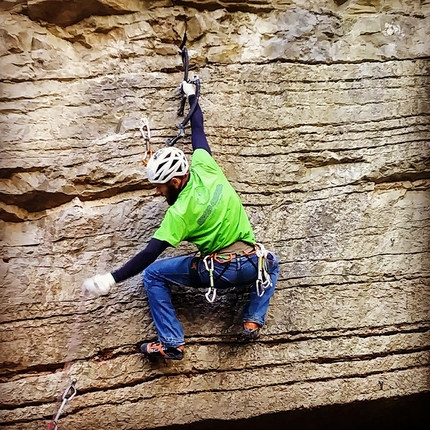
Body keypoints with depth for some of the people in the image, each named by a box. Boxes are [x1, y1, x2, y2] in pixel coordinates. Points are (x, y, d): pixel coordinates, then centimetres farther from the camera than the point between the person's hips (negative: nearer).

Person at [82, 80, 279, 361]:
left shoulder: (181, 211, -15)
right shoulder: (204, 166, -2)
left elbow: (150, 254, -19)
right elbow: (198, 130, 16)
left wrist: (111, 279, -19)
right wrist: (192, 97, 32)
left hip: (216, 271, -5)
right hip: (251, 265, 5)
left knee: (153, 274, 9)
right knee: (270, 263, 40)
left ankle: (172, 344, 5)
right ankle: (254, 321, 22)